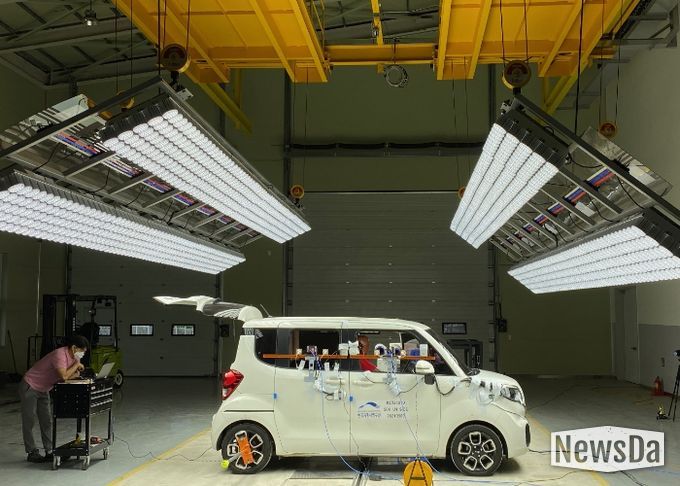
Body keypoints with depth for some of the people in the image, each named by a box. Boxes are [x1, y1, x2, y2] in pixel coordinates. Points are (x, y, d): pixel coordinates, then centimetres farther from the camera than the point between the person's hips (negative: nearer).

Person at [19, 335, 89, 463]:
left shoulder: (72, 357, -1)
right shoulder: (60, 355, -29)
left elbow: (69, 376, 1)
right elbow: (64, 376, -38)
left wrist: (77, 372, -21)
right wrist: (76, 364, -24)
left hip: (43, 390, 9)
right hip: (30, 387, -9)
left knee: (46, 421, 9)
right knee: (29, 422, 0)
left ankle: (49, 451, 12)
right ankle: (32, 453, 5)